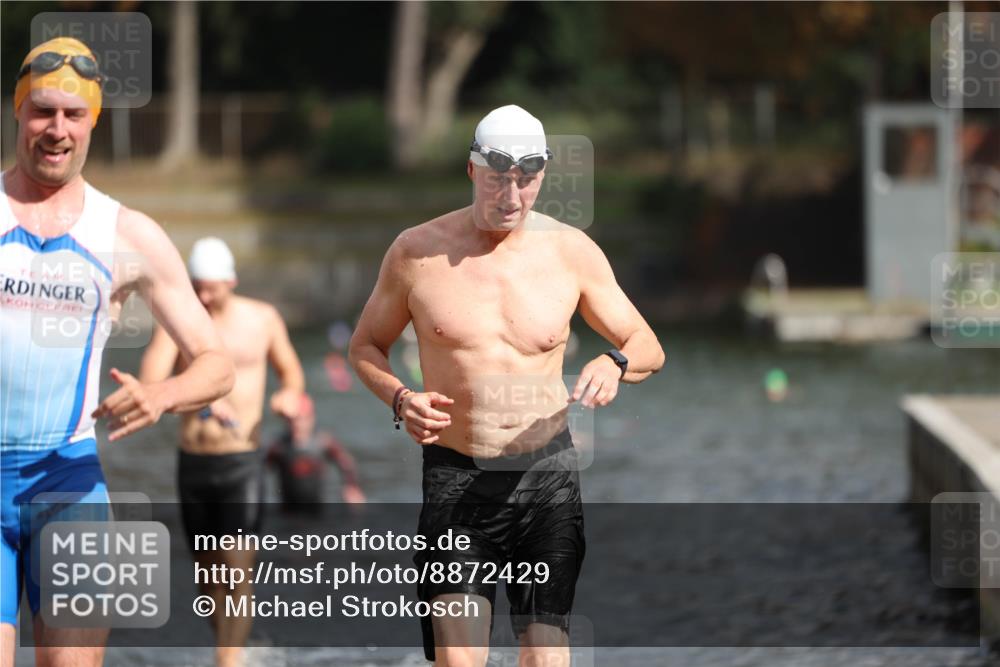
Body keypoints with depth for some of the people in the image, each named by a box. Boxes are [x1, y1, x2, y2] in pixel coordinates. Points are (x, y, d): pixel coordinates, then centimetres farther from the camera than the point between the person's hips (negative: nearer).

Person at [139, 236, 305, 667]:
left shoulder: (262, 319, 3)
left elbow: (290, 370, 19)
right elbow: (149, 385, -17)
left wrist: (290, 395, -5)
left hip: (242, 463, -1)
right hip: (193, 462, 1)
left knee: (238, 569, -14)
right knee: (207, 568, 13)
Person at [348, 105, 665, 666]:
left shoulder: (572, 251, 2)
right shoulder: (417, 251, 0)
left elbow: (649, 348, 10)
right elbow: (366, 346, 12)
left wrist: (615, 363, -15)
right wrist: (400, 400, -9)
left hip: (547, 477, 1)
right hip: (455, 478, -1)